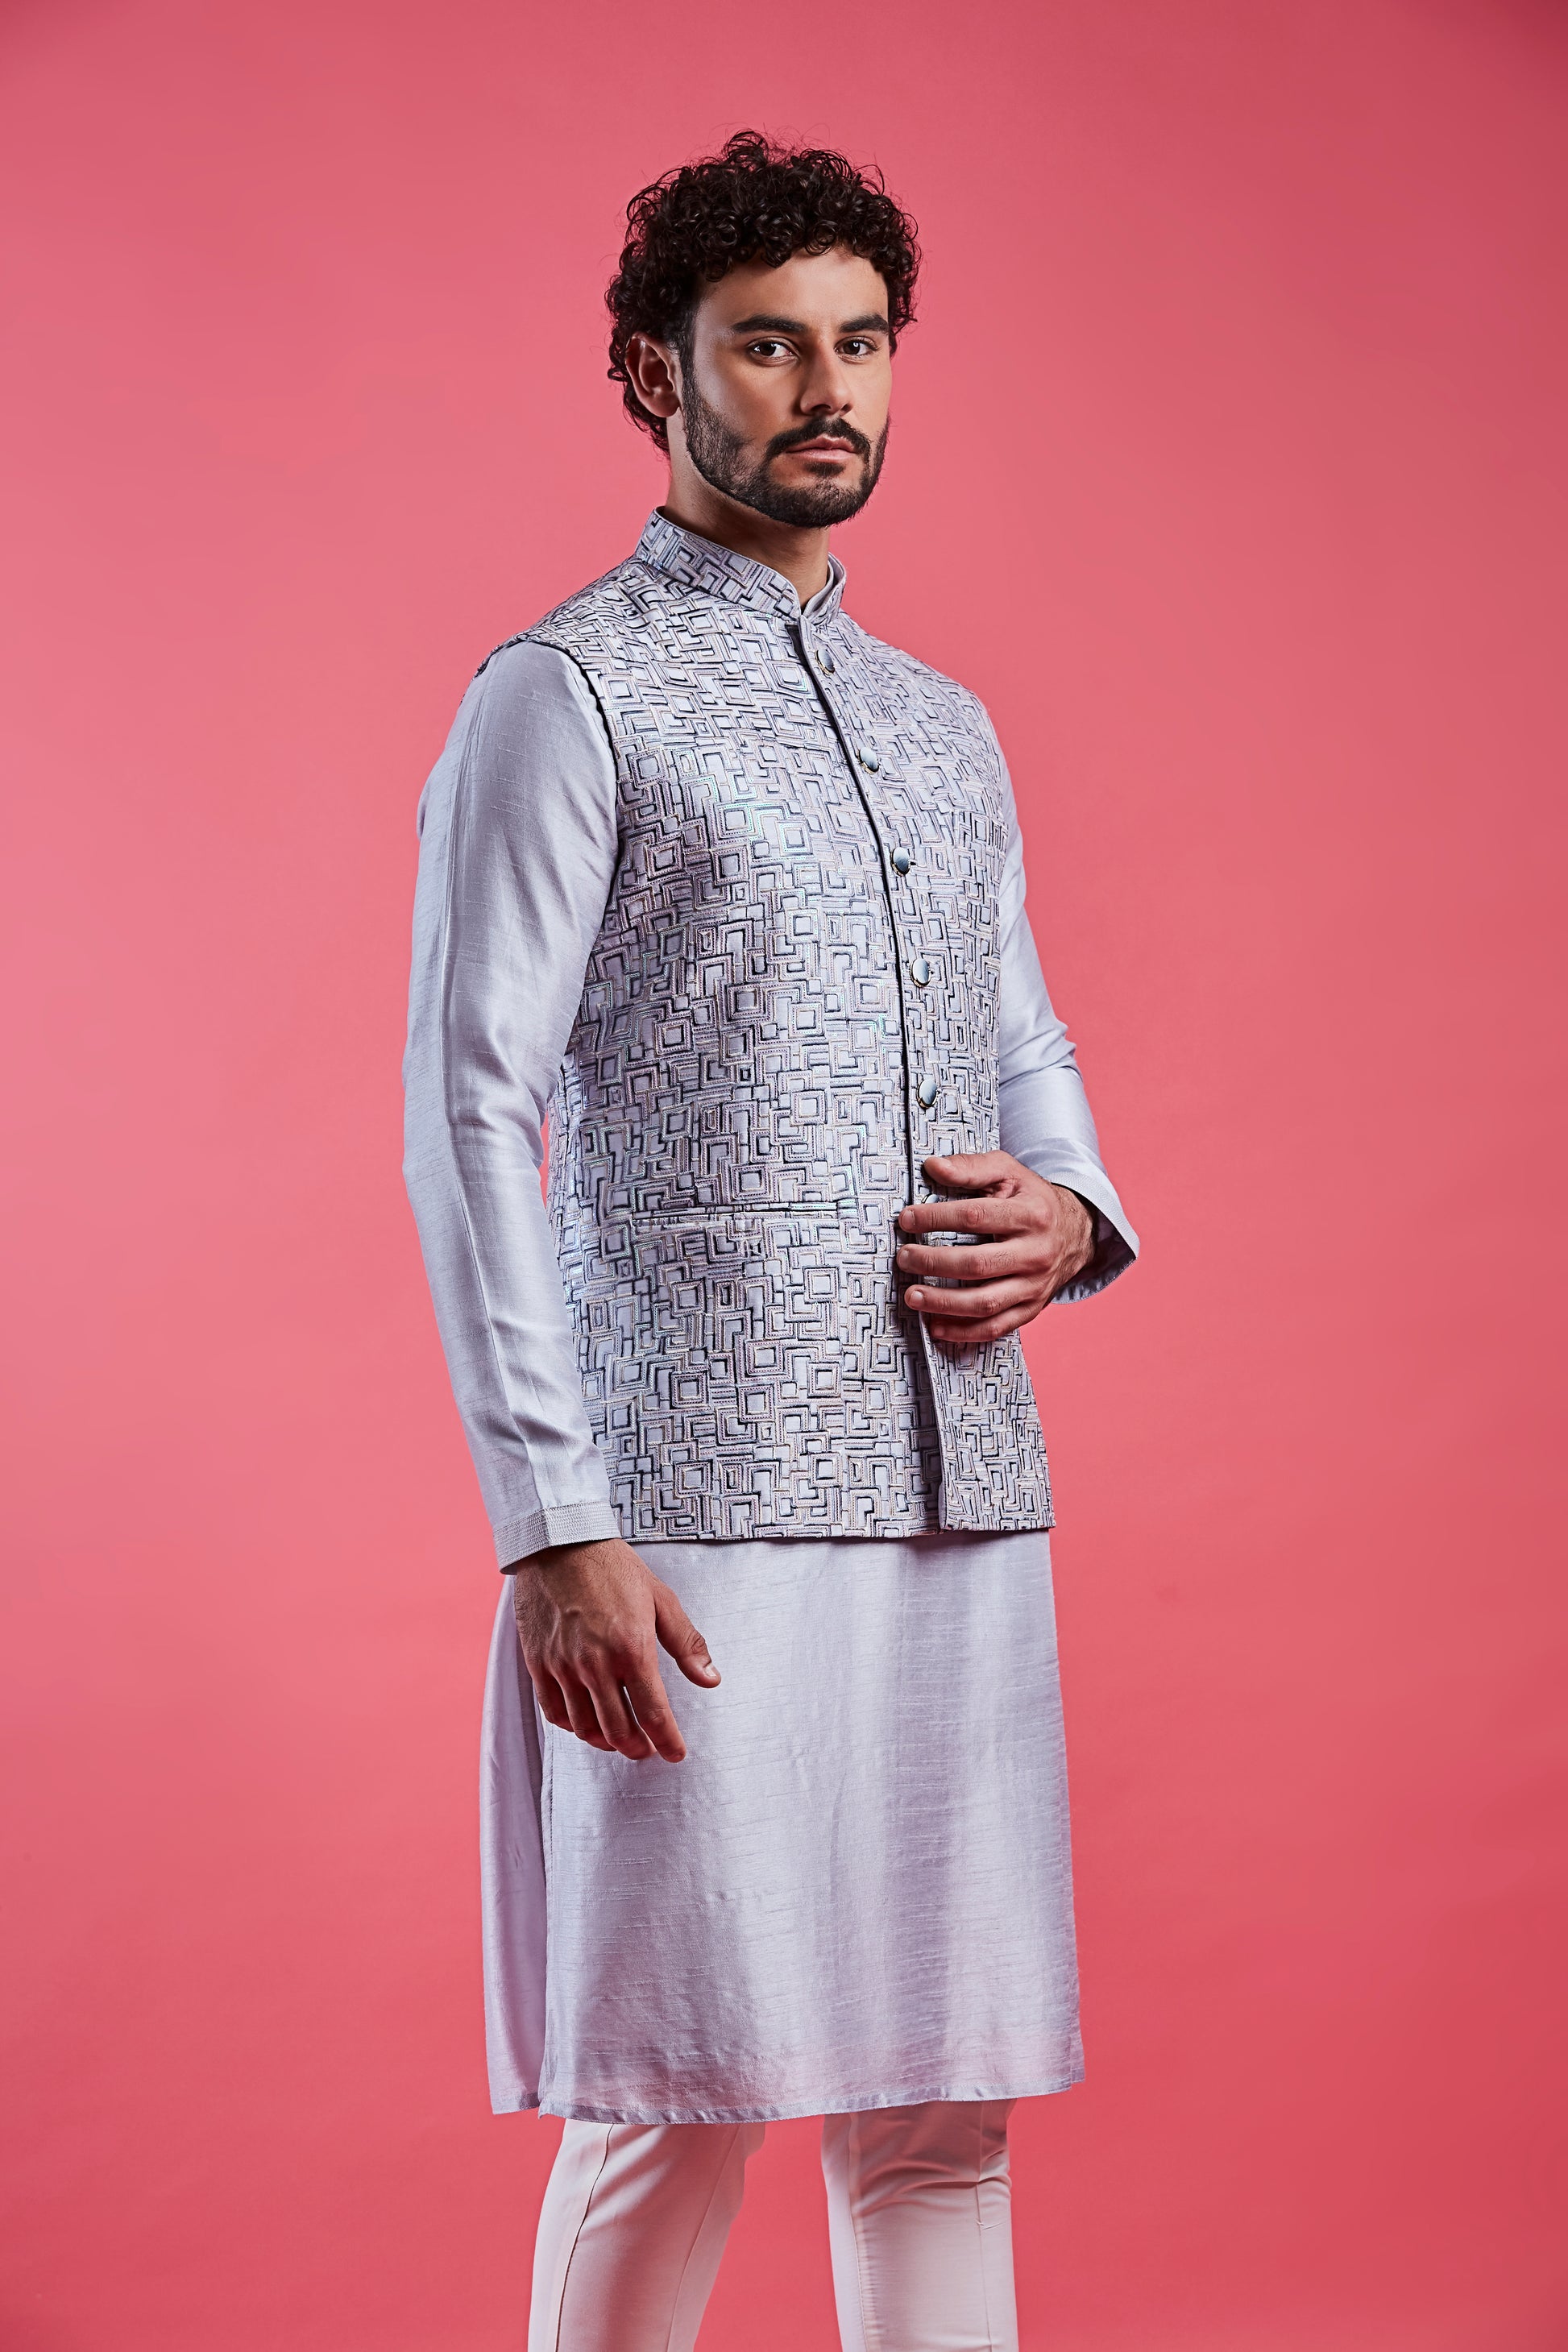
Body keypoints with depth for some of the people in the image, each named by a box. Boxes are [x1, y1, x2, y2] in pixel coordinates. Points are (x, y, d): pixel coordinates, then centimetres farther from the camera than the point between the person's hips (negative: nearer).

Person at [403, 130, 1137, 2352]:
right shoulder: (565, 699, -1)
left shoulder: (947, 729, 19)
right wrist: (557, 1527, -16)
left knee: (945, 2102, 8)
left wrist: (1070, 1214, 1)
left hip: (965, 1498, 6)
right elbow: (470, 1114, -8)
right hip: (698, 1509, -6)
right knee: (675, 2104, -2)